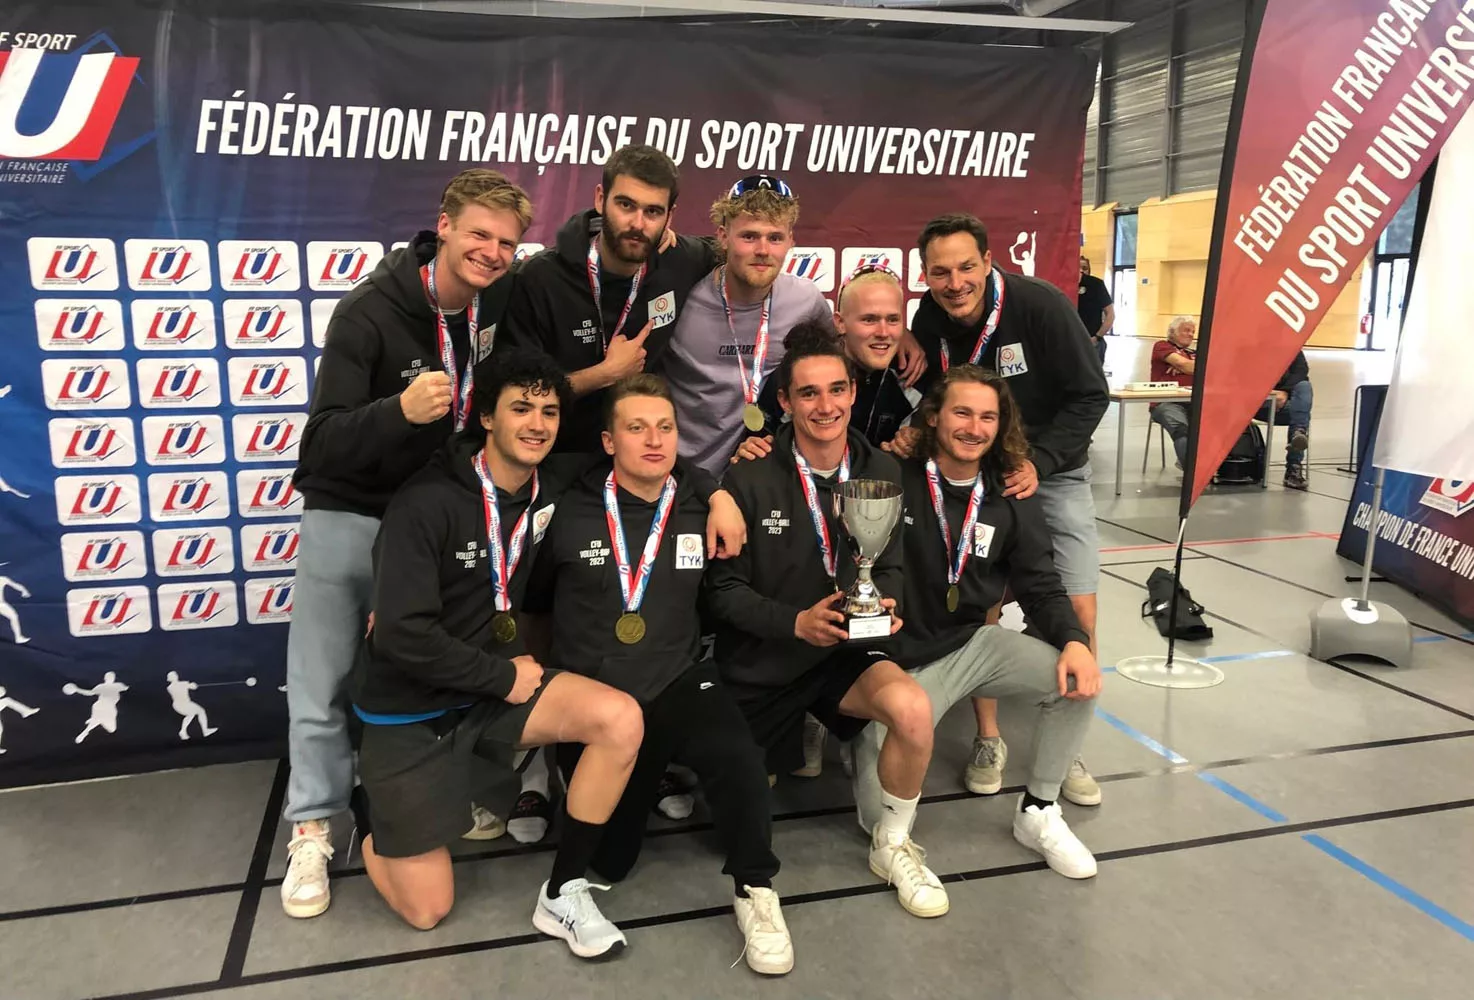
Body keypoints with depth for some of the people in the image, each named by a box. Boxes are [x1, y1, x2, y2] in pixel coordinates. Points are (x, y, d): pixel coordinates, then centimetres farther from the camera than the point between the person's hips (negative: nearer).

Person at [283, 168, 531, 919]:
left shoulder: (506, 301, -7)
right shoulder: (369, 311, -21)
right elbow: (327, 442, -27)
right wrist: (400, 410, -44)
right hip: (350, 513, -3)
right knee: (322, 682, 4)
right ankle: (313, 831, 18)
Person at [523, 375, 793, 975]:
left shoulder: (699, 511, 0)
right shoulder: (570, 513, -5)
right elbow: (532, 600, 7)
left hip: (677, 684, 0)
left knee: (739, 759, -32)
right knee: (609, 860, 8)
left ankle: (754, 889, -7)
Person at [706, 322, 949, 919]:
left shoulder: (882, 472, -4)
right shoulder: (750, 479, -16)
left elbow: (889, 566, 4)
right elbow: (724, 588, -12)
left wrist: (883, 602, -19)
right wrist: (797, 622, -26)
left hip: (847, 652, 2)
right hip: (762, 664, -1)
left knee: (913, 709, -30)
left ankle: (893, 846, -1)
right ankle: (787, 743, 46)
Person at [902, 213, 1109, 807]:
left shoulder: (1041, 305, -22)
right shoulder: (928, 323, -11)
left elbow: (1090, 396, -16)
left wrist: (1038, 463, -27)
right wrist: (914, 434, -21)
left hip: (1052, 471, -2)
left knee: (1078, 612, -5)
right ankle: (988, 738, 17)